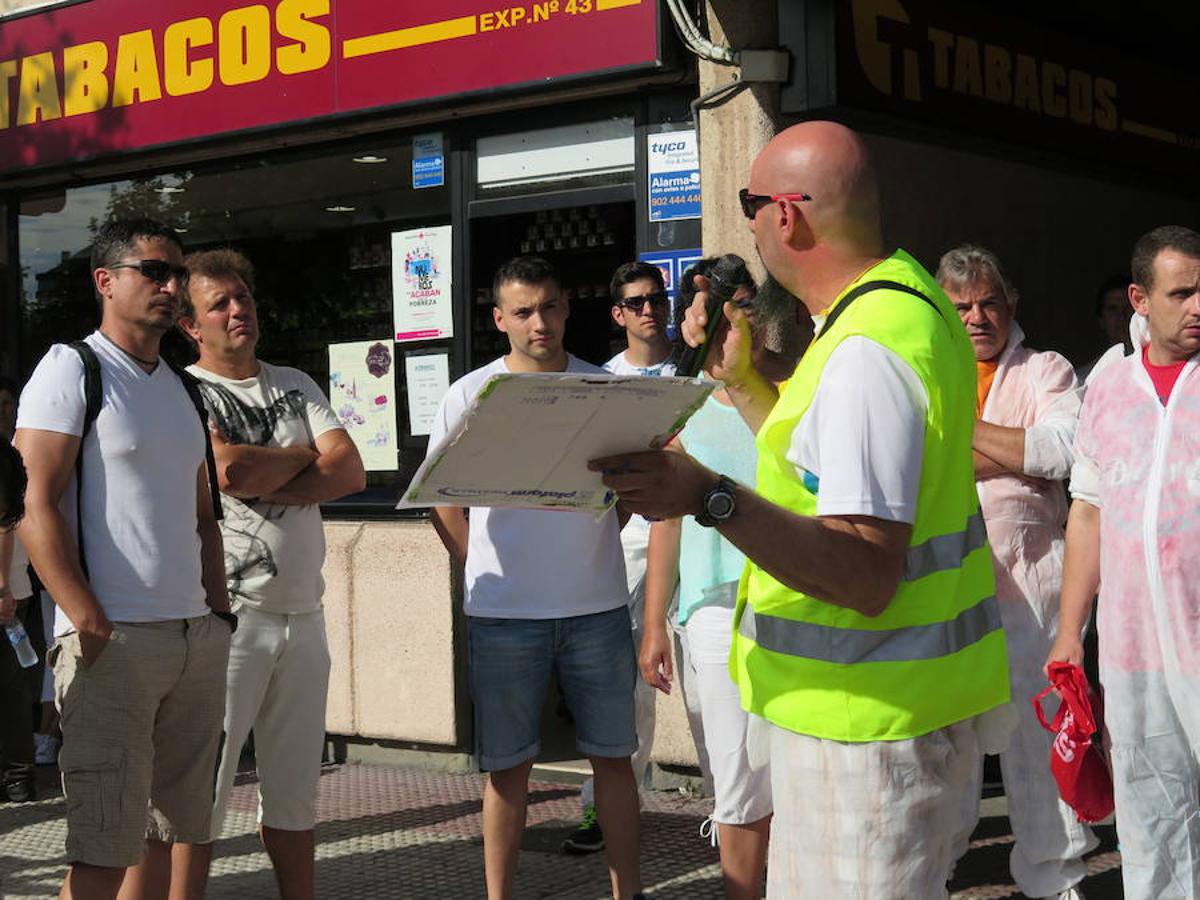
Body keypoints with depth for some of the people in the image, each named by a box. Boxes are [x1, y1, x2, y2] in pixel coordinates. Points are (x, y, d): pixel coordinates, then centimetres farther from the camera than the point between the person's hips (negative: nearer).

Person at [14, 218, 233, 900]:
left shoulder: (184, 389, 18)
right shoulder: (71, 370, -4)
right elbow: (36, 508, -12)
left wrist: (221, 615, 11)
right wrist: (92, 627, -18)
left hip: (199, 640, 7)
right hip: (114, 641, -7)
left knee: (171, 830, 12)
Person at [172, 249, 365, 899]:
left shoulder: (295, 386, 16)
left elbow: (351, 472, 3)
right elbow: (228, 471, -20)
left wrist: (264, 482, -11)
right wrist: (305, 456, -1)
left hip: (302, 613, 6)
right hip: (227, 613, -6)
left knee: (295, 788, 14)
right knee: (203, 789, -4)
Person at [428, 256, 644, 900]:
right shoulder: (470, 396, 2)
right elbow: (442, 497, 7)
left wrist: (592, 543, -1)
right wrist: (483, 573, 3)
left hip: (597, 606, 1)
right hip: (502, 614, -1)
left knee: (613, 755, 7)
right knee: (507, 766, 6)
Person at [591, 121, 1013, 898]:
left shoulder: (866, 353, -23)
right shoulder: (907, 297, 10)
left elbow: (866, 579, -29)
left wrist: (711, 499, -37)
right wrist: (739, 377, 17)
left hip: (869, 716, -11)